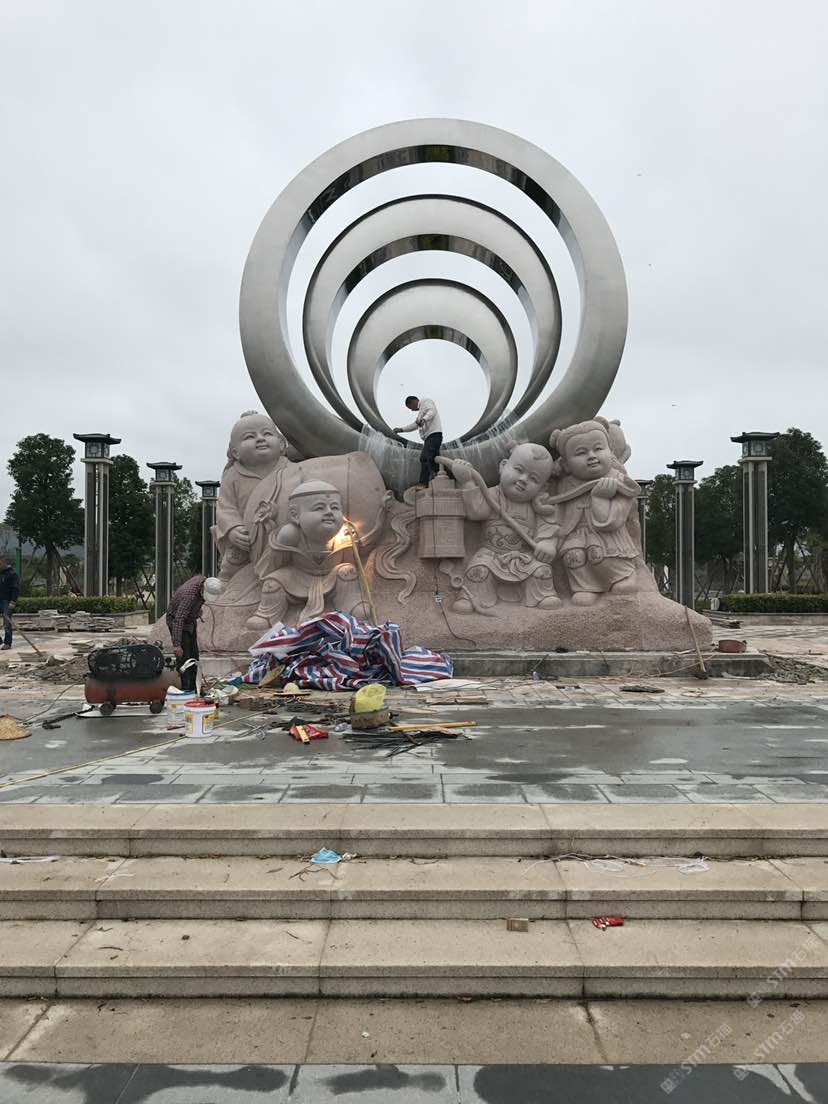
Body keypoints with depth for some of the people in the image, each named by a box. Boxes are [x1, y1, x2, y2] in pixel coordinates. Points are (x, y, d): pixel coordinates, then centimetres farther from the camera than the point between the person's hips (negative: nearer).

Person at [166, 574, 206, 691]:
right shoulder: (190, 595, -36)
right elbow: (178, 620, -41)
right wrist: (177, 644, -46)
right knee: (184, 656, -14)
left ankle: (193, 688, 16)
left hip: (190, 620, 9)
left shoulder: (202, 580, -12)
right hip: (176, 620, -9)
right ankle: (185, 690, -12)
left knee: (194, 655, 9)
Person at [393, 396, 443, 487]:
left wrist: (424, 419, -32)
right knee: (423, 459, 4)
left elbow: (432, 411, -15)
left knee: (430, 457, -20)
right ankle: (423, 483, 0)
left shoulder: (426, 402, 6)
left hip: (434, 434, -10)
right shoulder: (421, 410, 34)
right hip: (428, 436, 10)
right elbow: (414, 425, 37)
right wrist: (401, 429, 28)